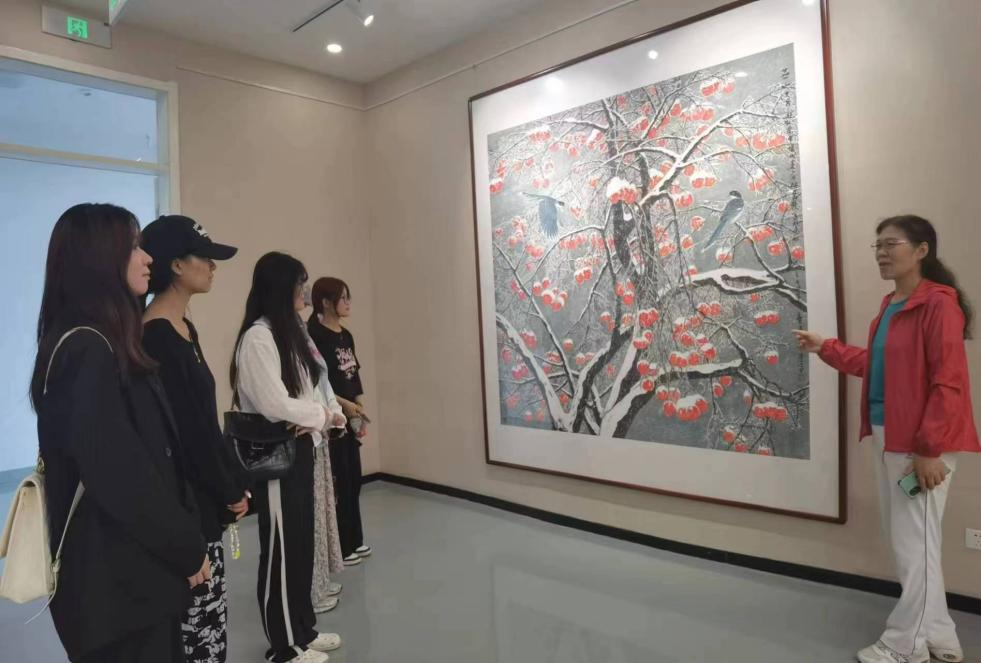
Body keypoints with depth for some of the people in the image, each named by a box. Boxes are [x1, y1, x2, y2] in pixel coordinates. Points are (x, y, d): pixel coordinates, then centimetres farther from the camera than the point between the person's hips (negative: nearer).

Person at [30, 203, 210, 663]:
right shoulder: (86, 351, -20)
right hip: (117, 578, -9)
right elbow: (120, 476, -25)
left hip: (137, 567, 9)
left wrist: (183, 540, 9)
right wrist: (188, 548, -12)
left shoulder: (101, 345, 10)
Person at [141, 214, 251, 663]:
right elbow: (182, 431, -19)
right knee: (198, 626, 2)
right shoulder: (155, 338, -18)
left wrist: (233, 484, 12)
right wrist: (230, 492, -8)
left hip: (206, 499, 9)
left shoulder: (185, 330, 9)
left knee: (208, 618, 17)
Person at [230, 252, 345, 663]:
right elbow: (276, 406, -24)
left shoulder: (289, 333, 12)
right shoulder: (257, 338, -17)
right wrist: (322, 414, -9)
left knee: (302, 542, 18)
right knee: (281, 549, 5)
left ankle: (303, 629, 34)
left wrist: (318, 416, -9)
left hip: (299, 451, 9)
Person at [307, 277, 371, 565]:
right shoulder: (314, 335, -12)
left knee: (353, 478, 12)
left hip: (351, 418, 8)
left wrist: (361, 412, 4)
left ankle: (354, 541, 25)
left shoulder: (346, 335, 13)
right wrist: (345, 405, -15)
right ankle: (338, 547, 11)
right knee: (336, 482, -2)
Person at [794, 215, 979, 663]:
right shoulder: (890, 305, 13)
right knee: (904, 540, 17)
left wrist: (929, 449, -20)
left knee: (913, 543, 3)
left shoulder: (938, 304, -15)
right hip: (890, 438, 10)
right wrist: (825, 348, 20)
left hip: (921, 444, -9)